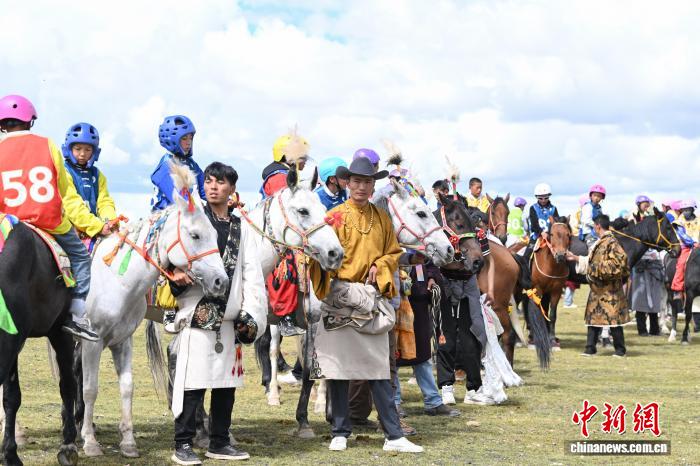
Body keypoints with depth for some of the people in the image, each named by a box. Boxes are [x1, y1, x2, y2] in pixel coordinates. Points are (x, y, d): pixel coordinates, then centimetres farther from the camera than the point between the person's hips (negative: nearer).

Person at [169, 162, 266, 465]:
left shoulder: (241, 230, 15)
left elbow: (252, 274, 11)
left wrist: (251, 314, 1)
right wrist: (177, 275, -26)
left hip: (230, 317, 5)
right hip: (198, 313, -5)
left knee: (227, 382, 10)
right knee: (194, 380, -7)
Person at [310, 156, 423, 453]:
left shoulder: (382, 218, 11)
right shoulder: (335, 216, 0)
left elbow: (394, 251, 16)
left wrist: (379, 267, -2)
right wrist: (327, 284, -18)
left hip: (372, 298, 2)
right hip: (339, 297, -2)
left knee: (379, 367, 1)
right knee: (337, 367, 3)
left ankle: (393, 436, 2)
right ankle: (340, 432, 14)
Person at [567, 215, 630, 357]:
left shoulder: (611, 243, -16)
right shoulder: (600, 243, 13)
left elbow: (616, 265, -23)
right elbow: (591, 261, 24)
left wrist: (597, 270, -20)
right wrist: (575, 258, 26)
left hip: (609, 289, -10)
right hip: (597, 289, 10)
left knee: (613, 318, -3)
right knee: (593, 317, 10)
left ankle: (620, 349, 7)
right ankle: (590, 348, 15)